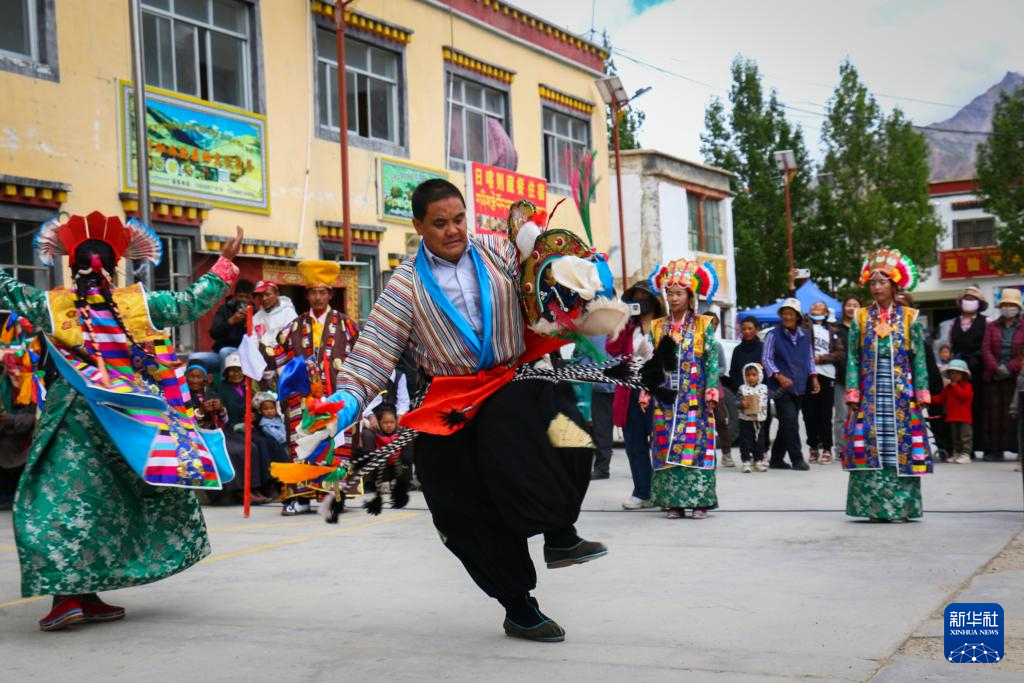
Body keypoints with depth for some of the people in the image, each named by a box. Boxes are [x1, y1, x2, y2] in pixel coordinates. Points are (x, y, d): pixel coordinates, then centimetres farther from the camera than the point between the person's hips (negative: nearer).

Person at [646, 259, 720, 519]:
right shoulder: (657, 327, 10)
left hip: (695, 397, -3)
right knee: (667, 446, 0)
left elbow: (712, 359, -2)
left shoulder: (703, 325, 3)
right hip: (666, 397, 3)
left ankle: (699, 500, -1)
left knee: (696, 444, -5)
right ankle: (673, 500, 4)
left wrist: (711, 390, -11)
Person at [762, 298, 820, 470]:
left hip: (799, 386, 5)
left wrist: (813, 377, 7)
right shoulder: (773, 335, -4)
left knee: (788, 424, 9)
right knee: (790, 421, -14)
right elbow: (767, 359, -6)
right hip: (781, 387, -5)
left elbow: (810, 358, 19)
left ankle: (776, 459, 19)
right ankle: (797, 459, -9)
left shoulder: (805, 335, 11)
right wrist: (779, 376, -17)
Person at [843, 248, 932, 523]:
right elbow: (853, 358, 5)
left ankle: (900, 506, 4)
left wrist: (921, 393, -3)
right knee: (871, 446, -2)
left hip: (901, 393, -1)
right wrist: (853, 392, -3)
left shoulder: (910, 317, 5)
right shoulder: (861, 318, 8)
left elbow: (919, 358, 4)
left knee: (900, 447, -2)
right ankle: (874, 507, 4)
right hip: (870, 394, 1)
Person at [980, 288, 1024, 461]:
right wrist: (996, 368, -10)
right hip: (993, 377, 2)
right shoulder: (992, 327, 12)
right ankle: (992, 450, 3)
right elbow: (986, 349, 3)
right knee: (993, 413, 0)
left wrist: (1009, 368, -12)